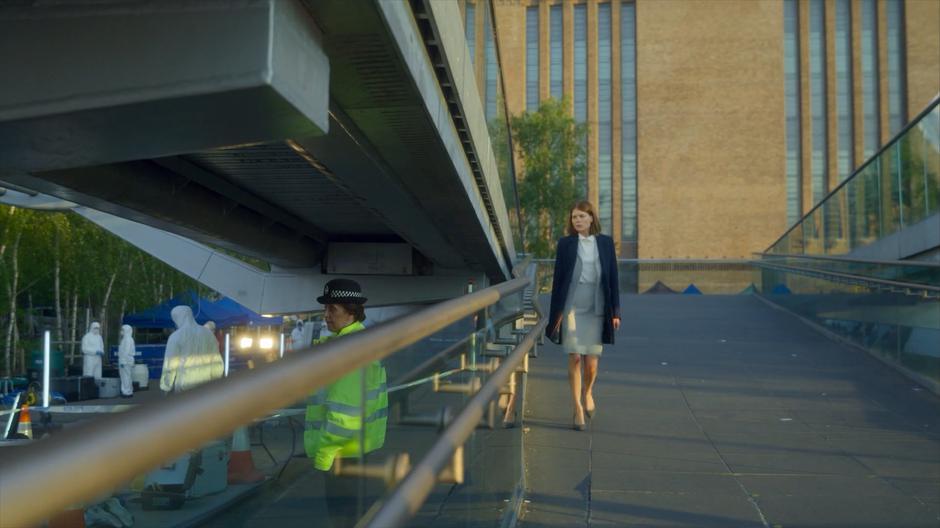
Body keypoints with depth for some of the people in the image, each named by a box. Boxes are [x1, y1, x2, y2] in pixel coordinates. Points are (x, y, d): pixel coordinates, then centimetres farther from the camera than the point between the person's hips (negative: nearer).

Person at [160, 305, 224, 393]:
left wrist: (166, 387, 4)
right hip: (206, 382, 3)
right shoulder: (207, 333, 5)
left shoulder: (175, 337, -6)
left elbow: (170, 365, -6)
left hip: (184, 384, -3)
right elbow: (216, 359, 7)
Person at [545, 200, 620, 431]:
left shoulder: (605, 242, 6)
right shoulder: (565, 243, 3)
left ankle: (588, 392, 30)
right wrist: (556, 312, 0)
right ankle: (578, 408, 9)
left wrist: (615, 312, 3)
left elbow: (613, 277, 7)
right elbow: (558, 278, 4)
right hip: (572, 307, -1)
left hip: (596, 308, 1)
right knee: (575, 358, -2)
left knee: (591, 360, -1)